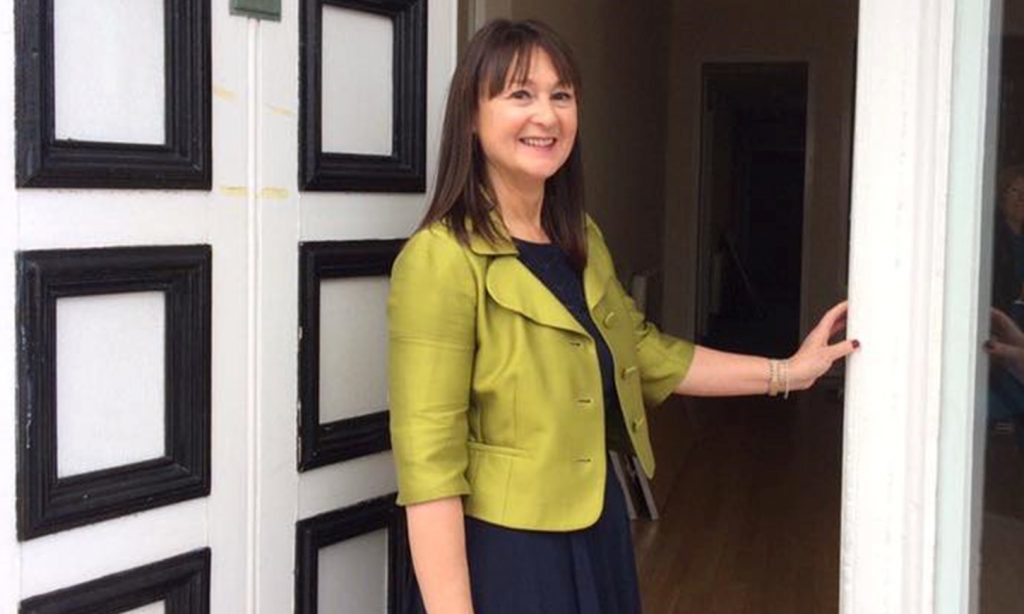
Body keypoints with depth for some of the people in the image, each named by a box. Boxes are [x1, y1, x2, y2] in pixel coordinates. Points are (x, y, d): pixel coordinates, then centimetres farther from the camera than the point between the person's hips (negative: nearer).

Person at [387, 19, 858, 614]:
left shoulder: (581, 241, 6)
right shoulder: (441, 260, -20)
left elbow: (644, 351, 17)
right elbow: (429, 465, -22)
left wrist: (785, 372, 17)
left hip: (597, 533, 8)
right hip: (501, 551, -8)